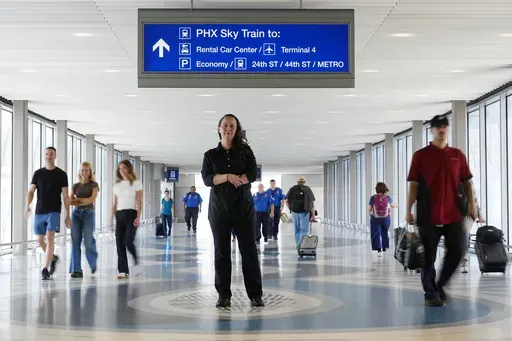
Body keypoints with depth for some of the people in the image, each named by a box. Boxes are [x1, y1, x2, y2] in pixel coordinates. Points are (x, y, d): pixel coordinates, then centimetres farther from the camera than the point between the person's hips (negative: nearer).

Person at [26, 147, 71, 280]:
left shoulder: (61, 174, 2)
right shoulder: (38, 173, 9)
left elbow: (66, 196, 2)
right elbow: (31, 191, 4)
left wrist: (68, 215, 0)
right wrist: (27, 206, -14)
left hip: (54, 212, -4)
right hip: (39, 212, 4)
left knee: (50, 237, -17)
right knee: (40, 240, 11)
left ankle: (45, 269, -17)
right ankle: (53, 258, 37)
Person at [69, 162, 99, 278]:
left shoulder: (94, 185, 4)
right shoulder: (76, 186, 13)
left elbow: (92, 199, -9)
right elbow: (70, 201, 4)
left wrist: (78, 199, -2)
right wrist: (84, 201, -11)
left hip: (88, 213, -3)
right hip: (76, 213, 3)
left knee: (88, 241, -7)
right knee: (75, 242, -5)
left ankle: (93, 263, 24)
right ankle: (76, 270, -4)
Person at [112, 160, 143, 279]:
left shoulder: (136, 183, 2)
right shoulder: (117, 185, 14)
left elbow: (139, 202, -3)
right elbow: (115, 204, 15)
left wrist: (138, 217, -14)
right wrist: (111, 218, 9)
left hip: (131, 214, -4)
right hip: (119, 215, 4)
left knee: (128, 241, -17)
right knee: (119, 243, -2)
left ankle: (136, 262, 9)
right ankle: (123, 271, 2)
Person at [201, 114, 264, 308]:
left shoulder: (246, 151, 7)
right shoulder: (210, 155, 7)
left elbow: (252, 175, -5)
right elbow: (206, 179, -6)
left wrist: (236, 180, -14)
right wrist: (228, 177, -20)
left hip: (243, 208, -1)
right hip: (219, 209, 1)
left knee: (249, 250, -2)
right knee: (221, 252, 1)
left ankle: (255, 294, 1)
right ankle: (224, 295, 6)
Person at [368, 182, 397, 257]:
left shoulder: (373, 198, -12)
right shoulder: (387, 198, -6)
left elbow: (369, 209, -7)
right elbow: (393, 206, 12)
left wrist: (370, 212, 17)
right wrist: (396, 206, 36)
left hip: (375, 219, -2)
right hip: (386, 218, 2)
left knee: (376, 234, 1)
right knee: (385, 232, 21)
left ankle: (379, 250, -13)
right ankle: (384, 247, 33)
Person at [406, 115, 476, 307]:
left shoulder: (457, 155, 11)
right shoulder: (420, 156, 2)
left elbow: (466, 182, 12)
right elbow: (413, 184, 0)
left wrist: (471, 205, 1)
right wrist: (409, 210, -5)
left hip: (453, 213, 3)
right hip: (429, 214, -3)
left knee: (458, 249, -1)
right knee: (429, 255, 2)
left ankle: (441, 285, 19)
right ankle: (431, 293, 12)